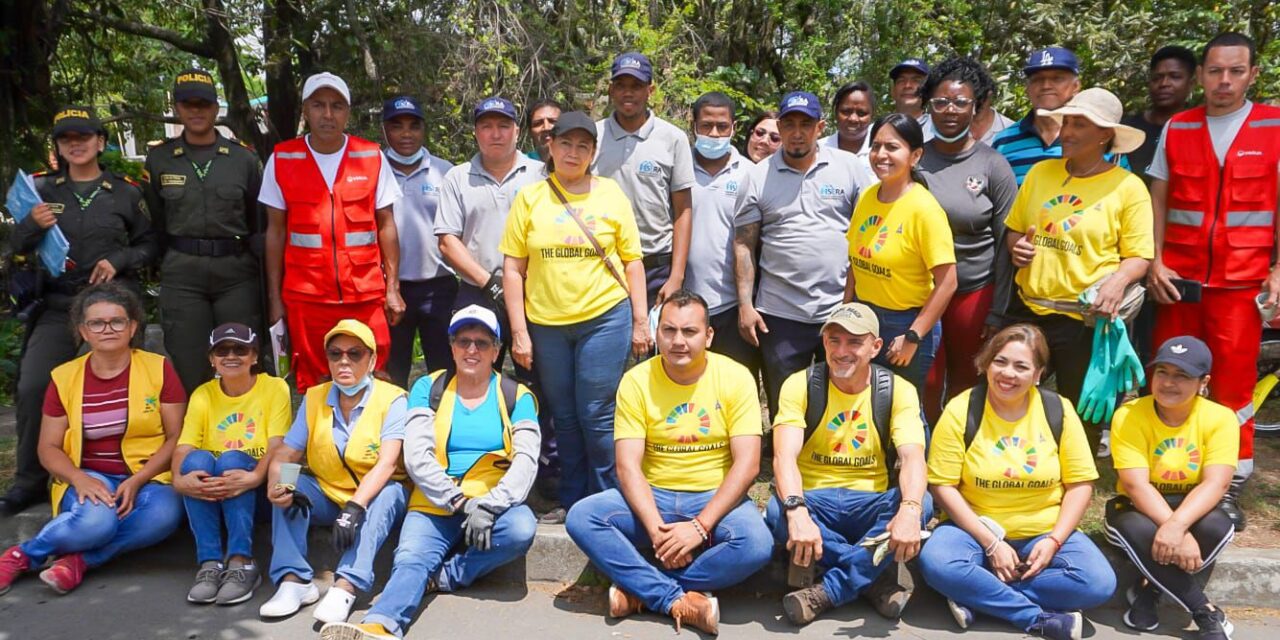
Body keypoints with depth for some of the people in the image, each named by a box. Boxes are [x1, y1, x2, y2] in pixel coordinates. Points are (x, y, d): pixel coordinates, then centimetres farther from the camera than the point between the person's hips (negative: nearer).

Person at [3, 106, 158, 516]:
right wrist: (33, 225, -13)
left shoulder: (126, 192, 3)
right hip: (58, 304, 1)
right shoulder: (42, 189, 7)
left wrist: (118, 261, -11)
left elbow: (149, 244, 7)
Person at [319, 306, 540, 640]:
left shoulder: (517, 397, 7)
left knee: (522, 529, -31)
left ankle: (441, 577, -16)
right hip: (434, 506, 0)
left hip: (492, 507, 0)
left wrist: (488, 506, -19)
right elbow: (416, 456, -2)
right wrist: (459, 501, -13)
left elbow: (526, 460, -4)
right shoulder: (428, 388, 9)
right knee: (410, 560, -27)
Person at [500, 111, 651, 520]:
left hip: (604, 317, -2)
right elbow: (513, 268, 3)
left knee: (596, 415, 0)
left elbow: (632, 260, 5)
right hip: (546, 324, 2)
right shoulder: (530, 198, 4)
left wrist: (640, 321, 0)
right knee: (564, 417, 12)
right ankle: (571, 499, 27)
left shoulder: (610, 193, 3)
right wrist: (519, 332, -2)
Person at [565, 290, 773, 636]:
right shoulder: (636, 381, -4)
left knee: (756, 545, -32)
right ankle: (680, 601, -23)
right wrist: (656, 529, -23)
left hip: (715, 498, -1)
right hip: (654, 496, 1)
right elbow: (628, 466, -10)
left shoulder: (736, 377, -7)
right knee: (580, 517, -23)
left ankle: (641, 588, -18)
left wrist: (700, 526, -21)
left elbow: (747, 464, -12)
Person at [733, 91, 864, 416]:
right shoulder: (757, 177, 2)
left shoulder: (850, 166, 2)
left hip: (842, 308, 0)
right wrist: (745, 305, -5)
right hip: (780, 314, 0)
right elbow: (744, 244, 2)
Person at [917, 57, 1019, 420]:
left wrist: (998, 311, -2)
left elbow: (1005, 244, 0)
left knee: (964, 384, 12)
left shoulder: (993, 165, -3)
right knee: (927, 384, 0)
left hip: (974, 291, -1)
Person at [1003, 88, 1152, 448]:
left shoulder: (1128, 187, -5)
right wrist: (1017, 247, -5)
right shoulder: (1040, 172, 7)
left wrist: (1117, 280, -24)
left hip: (1087, 318, -4)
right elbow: (1014, 228, 16)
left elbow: (1139, 256, -4)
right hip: (1026, 309, 4)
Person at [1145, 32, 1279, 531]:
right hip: (1178, 278, 2)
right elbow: (1158, 202, 9)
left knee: (1234, 386, 2)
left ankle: (1230, 492, 12)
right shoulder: (1176, 129, 8)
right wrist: (1154, 263, -1)